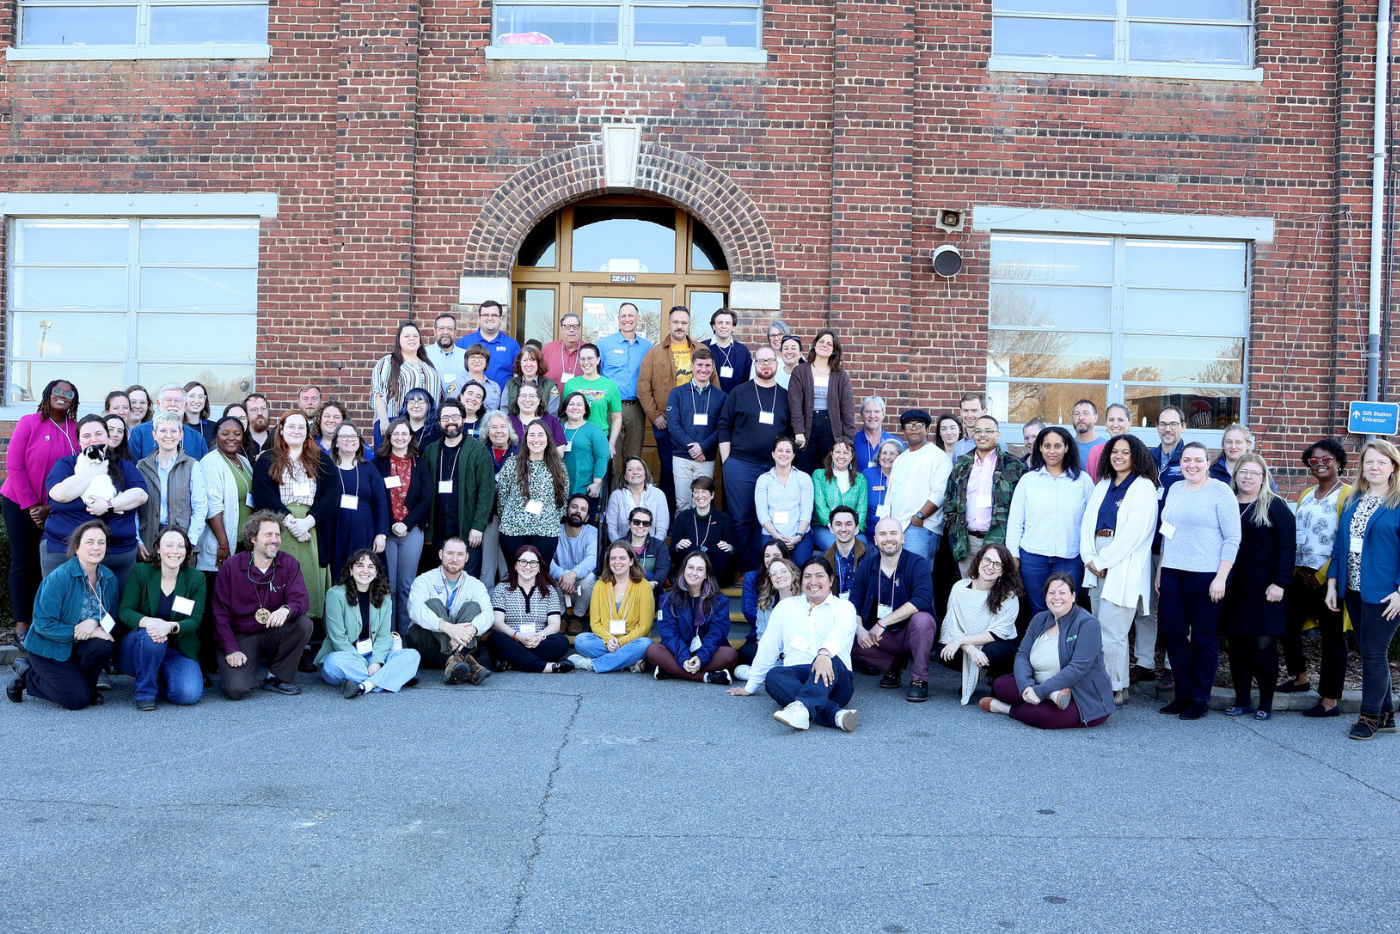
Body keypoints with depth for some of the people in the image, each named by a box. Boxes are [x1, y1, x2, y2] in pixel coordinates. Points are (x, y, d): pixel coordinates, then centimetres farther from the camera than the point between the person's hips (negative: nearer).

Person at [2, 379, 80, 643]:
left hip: (55, 509, 2)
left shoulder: (76, 429, 0)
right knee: (23, 562, 2)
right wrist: (31, 506, -11)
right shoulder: (29, 423, -7)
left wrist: (50, 507, -8)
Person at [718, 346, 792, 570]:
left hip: (774, 468, 2)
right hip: (740, 466, -2)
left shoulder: (785, 396, 10)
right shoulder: (739, 392, 4)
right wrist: (727, 460, -3)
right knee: (741, 519, 0)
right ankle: (739, 567, 9)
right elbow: (724, 426, 3)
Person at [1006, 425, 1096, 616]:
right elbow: (1014, 520, 6)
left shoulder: (1083, 480, 5)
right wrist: (1013, 555, 1)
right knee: (1039, 611, 7)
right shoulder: (1028, 480, 6)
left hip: (1070, 558, 0)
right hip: (1032, 557, 1)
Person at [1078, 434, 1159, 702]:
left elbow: (1134, 532, -12)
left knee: (1111, 630, -9)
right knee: (1101, 629, 7)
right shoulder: (1102, 486, 18)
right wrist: (1089, 557, -4)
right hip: (1097, 566, 7)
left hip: (1124, 567, -6)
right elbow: (1087, 522, 11)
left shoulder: (1143, 487, -3)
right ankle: (1119, 685, 15)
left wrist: (1103, 560, -12)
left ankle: (1115, 688, 1)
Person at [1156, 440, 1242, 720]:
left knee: (1203, 637, 3)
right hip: (1171, 573, 6)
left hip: (1204, 575, -6)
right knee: (1174, 635, 8)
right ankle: (1183, 693, 19)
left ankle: (1200, 698, 13)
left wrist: (1221, 578, -14)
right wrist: (1159, 570, 17)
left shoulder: (1220, 491, -5)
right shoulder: (1175, 489, 13)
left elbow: (1232, 539, -8)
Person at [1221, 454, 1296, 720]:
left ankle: (1266, 704, 8)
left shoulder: (1274, 506, -2)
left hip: (1264, 590, -4)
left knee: (1263, 645, -4)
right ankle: (1242, 700, 17)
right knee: (1237, 644, 7)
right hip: (1234, 590, 4)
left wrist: (1279, 583, -13)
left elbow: (1287, 546, -7)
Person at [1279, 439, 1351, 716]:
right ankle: (1300, 677, 34)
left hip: (1328, 579, -7)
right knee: (1288, 626, 13)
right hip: (1302, 577, 7)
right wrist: (1297, 569, 7)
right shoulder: (1306, 496, 15)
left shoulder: (1347, 496, -9)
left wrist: (1322, 575, -14)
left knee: (1332, 637, 0)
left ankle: (1330, 701, 6)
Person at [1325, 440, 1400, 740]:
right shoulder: (1351, 501, 10)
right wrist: (1332, 585, 8)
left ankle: (1370, 716, 11)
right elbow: (1339, 544, 12)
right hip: (1353, 591, 6)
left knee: (1374, 653, -1)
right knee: (1370, 653, 12)